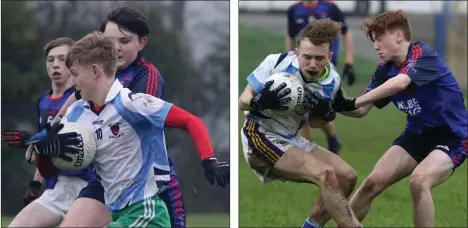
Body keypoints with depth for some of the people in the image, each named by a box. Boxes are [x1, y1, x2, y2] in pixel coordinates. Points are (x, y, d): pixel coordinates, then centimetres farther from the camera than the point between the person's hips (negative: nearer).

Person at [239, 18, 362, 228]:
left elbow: (313, 123, 11)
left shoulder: (332, 81, -5)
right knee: (325, 174, -25)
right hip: (261, 136, -7)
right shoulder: (276, 63, -19)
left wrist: (325, 115, -12)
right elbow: (242, 101, -10)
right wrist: (260, 101, -32)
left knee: (347, 176, -4)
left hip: (291, 140, 7)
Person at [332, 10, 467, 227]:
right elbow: (362, 110, -1)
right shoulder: (385, 70, -1)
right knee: (372, 183, -2)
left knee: (418, 180, -31)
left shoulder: (423, 54, -23)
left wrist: (353, 102, -40)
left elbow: (400, 83, -40)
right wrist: (338, 103, -21)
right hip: (418, 134, 7)